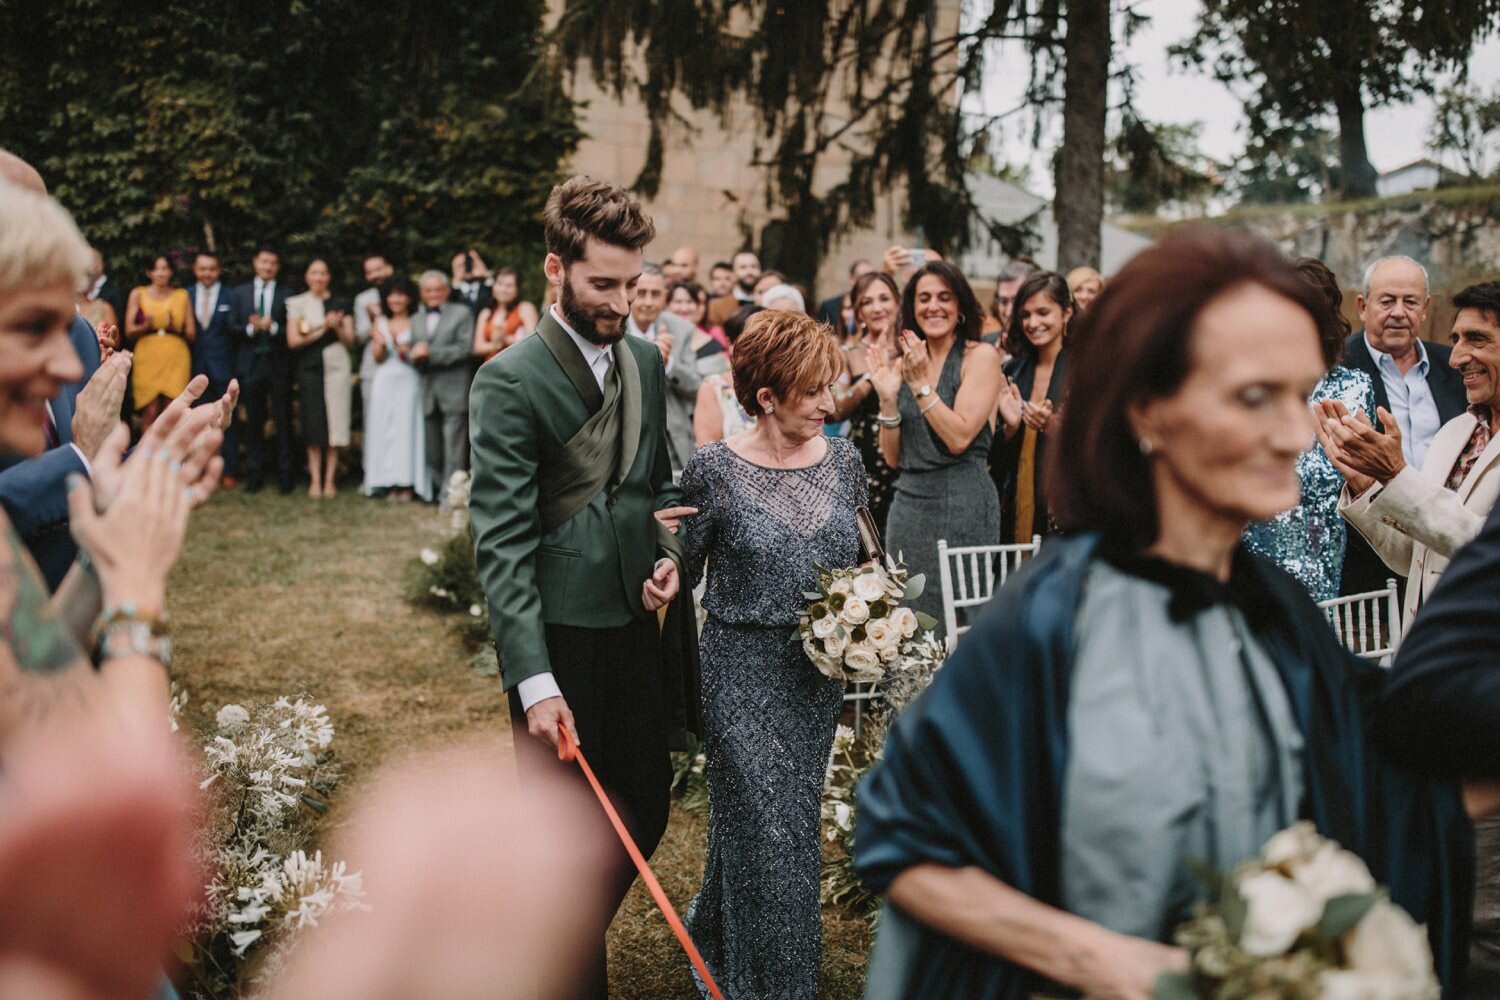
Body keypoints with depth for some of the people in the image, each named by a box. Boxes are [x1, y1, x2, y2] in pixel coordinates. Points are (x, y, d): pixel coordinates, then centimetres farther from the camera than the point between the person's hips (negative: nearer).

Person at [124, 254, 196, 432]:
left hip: (176, 359, 1)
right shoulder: (138, 294, 10)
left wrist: (175, 328, -10)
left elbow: (192, 334, 9)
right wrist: (146, 326, -15)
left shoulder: (182, 295, 12)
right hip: (147, 357, -1)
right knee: (150, 412, -8)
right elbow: (129, 332, 4)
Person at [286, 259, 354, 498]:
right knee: (313, 424, -3)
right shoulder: (297, 304, 8)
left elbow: (350, 341, 8)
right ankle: (315, 480, 1)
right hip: (309, 369, 0)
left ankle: (330, 479, 3)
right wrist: (322, 329, -7)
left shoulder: (340, 304, 10)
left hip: (336, 367, 1)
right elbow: (293, 340, -1)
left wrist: (337, 327, -11)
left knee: (334, 422, -2)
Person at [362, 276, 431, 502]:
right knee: (384, 428, 1)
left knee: (407, 427, -6)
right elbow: (378, 359, 10)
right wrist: (380, 344, -10)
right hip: (385, 382, 3)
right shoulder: (381, 322, 10)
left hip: (409, 382, -3)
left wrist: (407, 351, -20)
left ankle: (407, 485, -2)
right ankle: (391, 484, 5)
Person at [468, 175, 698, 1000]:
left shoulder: (646, 362, 7)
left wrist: (668, 554, -1)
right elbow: (501, 541, -18)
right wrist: (533, 679, -23)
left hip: (635, 625, 7)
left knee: (644, 812, 17)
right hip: (560, 638, -7)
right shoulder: (510, 381, -14)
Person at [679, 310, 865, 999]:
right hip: (744, 672, -5)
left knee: (791, 820, 17)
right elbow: (685, 570, -3)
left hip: (819, 673, 5)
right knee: (766, 830, -2)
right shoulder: (715, 469, -13)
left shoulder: (843, 459, 1)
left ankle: (713, 932, 43)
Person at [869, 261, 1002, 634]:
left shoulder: (980, 356, -3)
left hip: (961, 505, -5)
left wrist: (921, 384, -13)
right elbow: (893, 457, 9)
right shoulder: (903, 363, 11)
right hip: (908, 503, 5)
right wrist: (888, 397, -3)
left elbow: (959, 438, -13)